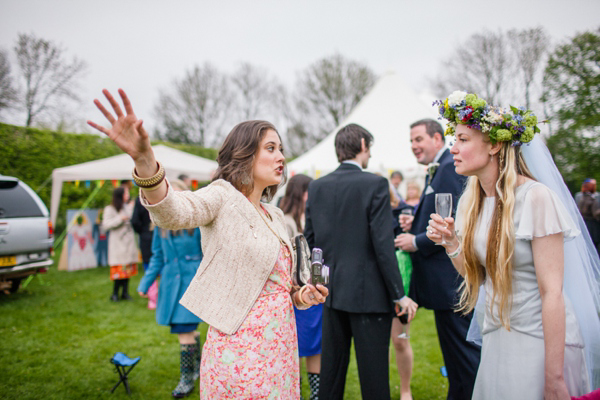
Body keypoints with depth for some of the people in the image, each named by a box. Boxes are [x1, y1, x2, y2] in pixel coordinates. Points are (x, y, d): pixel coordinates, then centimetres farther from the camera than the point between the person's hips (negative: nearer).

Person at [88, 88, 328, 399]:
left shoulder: (274, 215, 12)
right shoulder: (223, 196, -9)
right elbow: (174, 212, -31)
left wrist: (299, 296, 1)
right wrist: (144, 160, -49)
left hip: (281, 342, 8)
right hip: (240, 347, -7)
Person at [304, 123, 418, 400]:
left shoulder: (316, 187, 4)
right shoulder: (375, 185, -12)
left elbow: (310, 241, 7)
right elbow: (383, 245, -15)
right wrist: (399, 294, -7)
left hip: (332, 293, 5)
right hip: (368, 294, -5)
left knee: (331, 369, 16)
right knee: (373, 373, 6)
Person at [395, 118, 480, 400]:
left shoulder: (452, 168, -15)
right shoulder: (435, 171, 17)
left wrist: (417, 242, -17)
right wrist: (416, 223, 5)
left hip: (451, 279, -11)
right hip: (444, 281, 11)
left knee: (463, 352, 0)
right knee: (453, 353, 20)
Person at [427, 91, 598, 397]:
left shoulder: (535, 198, -18)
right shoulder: (471, 201, 3)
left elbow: (552, 292, -19)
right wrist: (450, 243, -9)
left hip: (539, 338, -6)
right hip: (496, 336, 6)